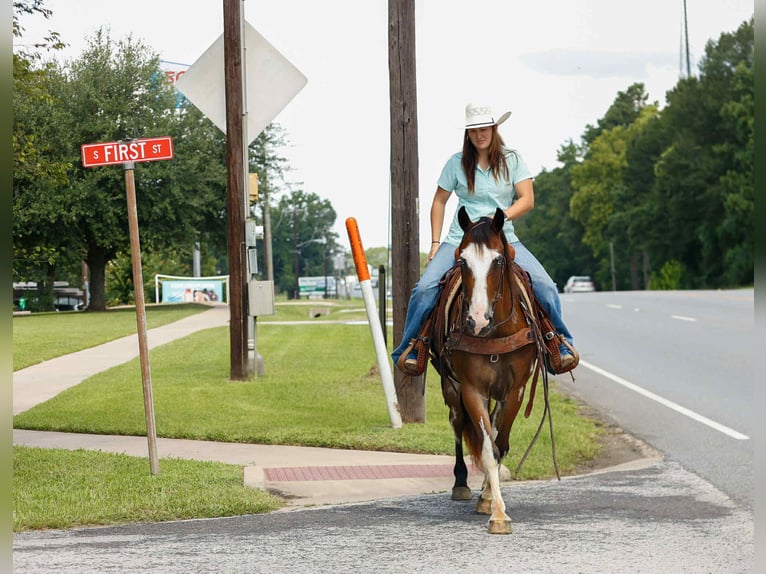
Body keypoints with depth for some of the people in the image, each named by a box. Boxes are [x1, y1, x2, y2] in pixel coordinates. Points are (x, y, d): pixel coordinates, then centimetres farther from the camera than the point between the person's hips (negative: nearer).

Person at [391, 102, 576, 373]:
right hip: (460, 240, 0)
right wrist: (435, 243, 5)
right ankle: (409, 350, -5)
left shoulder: (512, 159, 3)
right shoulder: (457, 163, 4)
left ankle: (561, 347, -5)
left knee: (545, 286, -20)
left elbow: (527, 200, -4)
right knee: (424, 288, -21)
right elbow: (439, 202, 12)